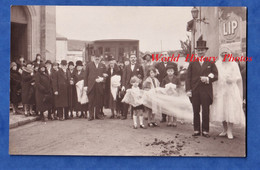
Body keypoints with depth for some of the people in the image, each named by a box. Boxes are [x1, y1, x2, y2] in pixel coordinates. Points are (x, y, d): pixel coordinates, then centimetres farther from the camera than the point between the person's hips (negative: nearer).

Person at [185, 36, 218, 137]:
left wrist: (208, 79, -15)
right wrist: (188, 89, -5)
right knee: (196, 111, 7)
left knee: (206, 111, 2)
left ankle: (205, 131, 12)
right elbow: (188, 77, 5)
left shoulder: (210, 63, 9)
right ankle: (196, 130, 15)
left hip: (206, 91, -1)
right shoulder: (192, 63, 10)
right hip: (194, 91, 1)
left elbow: (216, 75, 5)